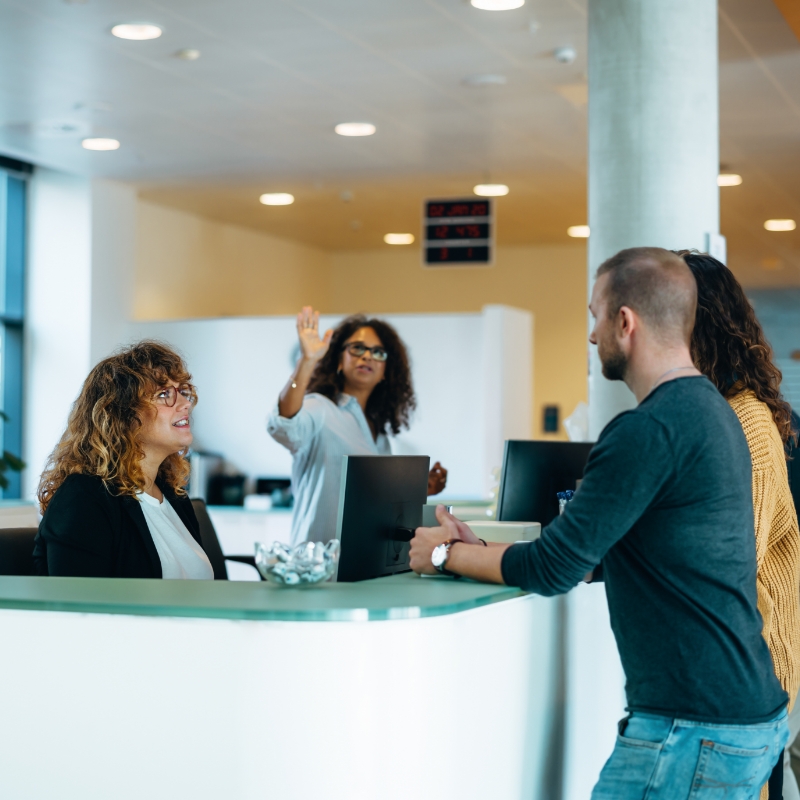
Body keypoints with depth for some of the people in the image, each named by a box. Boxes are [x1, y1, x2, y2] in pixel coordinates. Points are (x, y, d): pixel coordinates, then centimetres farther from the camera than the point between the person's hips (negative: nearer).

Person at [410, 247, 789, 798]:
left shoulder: (649, 431, -19)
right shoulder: (711, 410, 13)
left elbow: (554, 570, -14)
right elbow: (601, 559, 19)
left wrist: (447, 554, 2)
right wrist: (481, 550, 16)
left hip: (695, 730, -10)